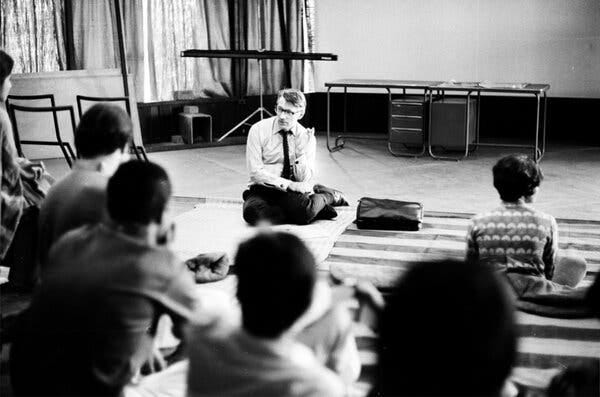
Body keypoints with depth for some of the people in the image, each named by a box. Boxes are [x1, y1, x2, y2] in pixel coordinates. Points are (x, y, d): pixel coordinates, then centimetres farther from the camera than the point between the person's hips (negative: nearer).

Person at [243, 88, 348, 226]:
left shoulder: (306, 137, 0)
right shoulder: (259, 130, -6)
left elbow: (305, 180, -5)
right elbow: (256, 171, -12)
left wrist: (302, 152, -21)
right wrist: (288, 184, -20)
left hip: (294, 193, 0)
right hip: (263, 190, 1)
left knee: (303, 211, -36)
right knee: (252, 212, -36)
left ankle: (330, 196, 0)